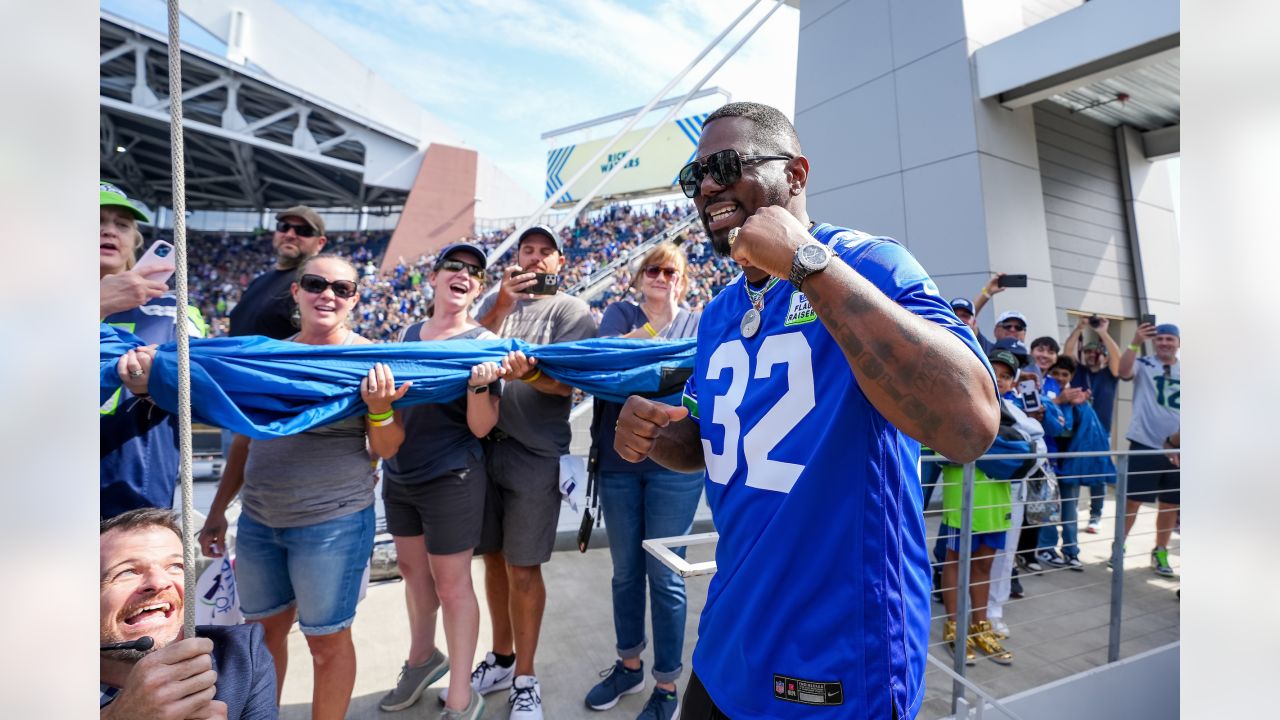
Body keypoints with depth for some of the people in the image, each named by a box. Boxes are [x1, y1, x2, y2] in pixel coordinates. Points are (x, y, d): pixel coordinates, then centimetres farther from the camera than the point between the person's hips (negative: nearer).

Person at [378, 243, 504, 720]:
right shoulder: (408, 334, 4)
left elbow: (481, 427, -18)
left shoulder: (484, 343, -12)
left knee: (451, 583, 3)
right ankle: (423, 658, 46)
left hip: (452, 479, -6)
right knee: (412, 568, 21)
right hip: (398, 474, 7)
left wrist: (479, 385, -34)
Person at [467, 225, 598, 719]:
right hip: (484, 444, 5)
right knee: (493, 558, 15)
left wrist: (529, 372, -32)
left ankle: (524, 680, 21)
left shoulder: (570, 310, -1)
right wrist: (504, 302, -11)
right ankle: (501, 659, 34)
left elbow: (565, 383, -12)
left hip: (534, 454, -4)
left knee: (522, 569, 2)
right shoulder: (497, 300, 14)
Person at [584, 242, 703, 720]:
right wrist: (658, 321, -19)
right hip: (618, 461, 2)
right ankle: (629, 665, 37)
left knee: (664, 576, 5)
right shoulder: (619, 313, 7)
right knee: (625, 571, 15)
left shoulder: (696, 324, 7)